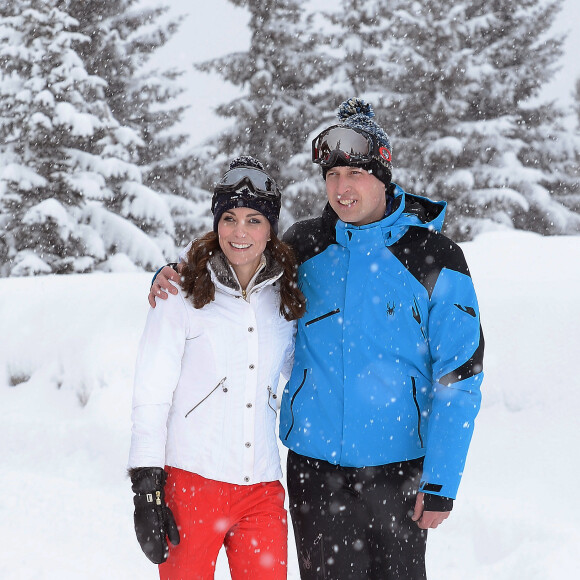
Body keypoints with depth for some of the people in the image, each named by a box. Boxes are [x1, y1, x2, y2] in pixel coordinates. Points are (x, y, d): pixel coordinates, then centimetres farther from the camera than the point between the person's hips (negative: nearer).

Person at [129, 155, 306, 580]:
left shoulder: (286, 298, 9)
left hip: (262, 489, 3)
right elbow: (151, 395, -3)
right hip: (191, 482, -3)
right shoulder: (183, 296, -2)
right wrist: (146, 489, -9)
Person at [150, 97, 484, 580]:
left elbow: (459, 376, -6)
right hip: (314, 465, 2)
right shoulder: (303, 246, 3)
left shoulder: (435, 257, -5)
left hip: (397, 468, -2)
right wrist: (175, 276, -2)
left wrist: (441, 481, -10)